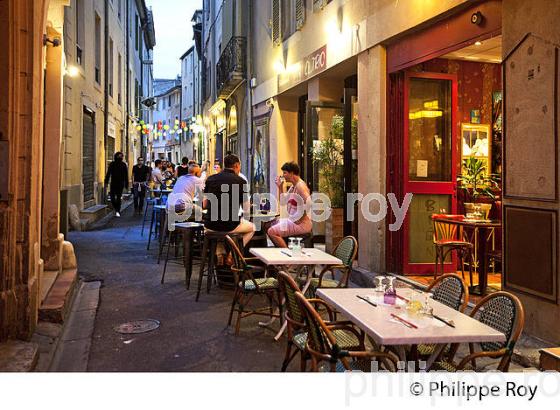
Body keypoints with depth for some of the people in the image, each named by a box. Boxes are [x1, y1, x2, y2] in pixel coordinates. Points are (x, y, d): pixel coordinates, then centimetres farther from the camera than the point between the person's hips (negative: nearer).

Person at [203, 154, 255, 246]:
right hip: (230, 226, -3)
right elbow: (246, 209, 2)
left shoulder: (210, 179, 3)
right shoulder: (240, 181, -4)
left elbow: (204, 205, 9)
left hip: (210, 225, 3)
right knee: (252, 227, 26)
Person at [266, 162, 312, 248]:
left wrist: (299, 219, -23)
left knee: (272, 232, -19)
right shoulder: (293, 186, 15)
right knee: (269, 225, 17)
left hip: (301, 224, -11)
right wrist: (280, 187, 12)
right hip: (292, 220, 11)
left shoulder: (300, 186, -17)